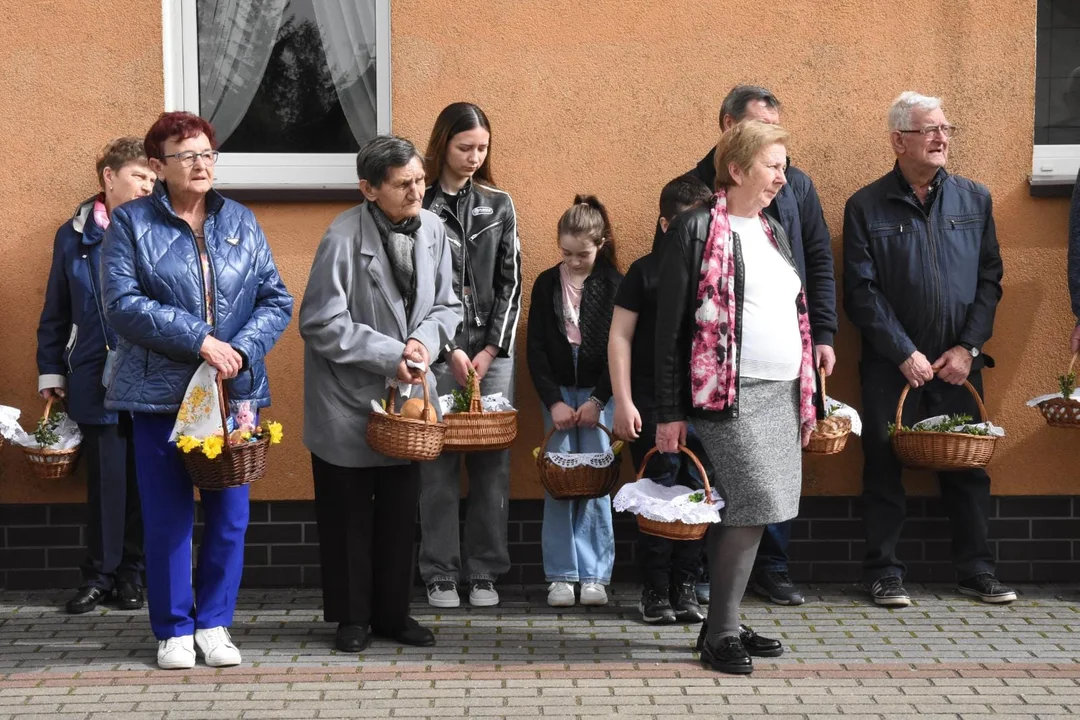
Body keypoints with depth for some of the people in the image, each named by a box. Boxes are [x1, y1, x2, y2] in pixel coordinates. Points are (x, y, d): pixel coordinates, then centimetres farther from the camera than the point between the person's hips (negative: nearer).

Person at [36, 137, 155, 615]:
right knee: (105, 478, 3)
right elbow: (56, 313, 11)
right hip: (96, 379, 1)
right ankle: (100, 575, 14)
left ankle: (130, 574, 16)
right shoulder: (73, 236, 7)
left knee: (141, 479, 5)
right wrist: (51, 372, 9)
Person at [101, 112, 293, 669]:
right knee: (168, 518, 2)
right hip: (160, 392, -3)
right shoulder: (131, 223, -1)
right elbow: (123, 305, -11)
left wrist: (241, 350, -12)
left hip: (235, 389, 3)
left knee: (230, 515, 5)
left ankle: (214, 623, 20)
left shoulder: (241, 223, 9)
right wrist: (200, 340, -17)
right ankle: (174, 630, 16)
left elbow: (276, 299, 6)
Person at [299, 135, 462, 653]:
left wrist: (426, 339, -13)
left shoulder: (431, 228, -3)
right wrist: (391, 355, -20)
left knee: (399, 512, 13)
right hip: (348, 401, -5)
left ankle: (393, 612, 26)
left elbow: (446, 305, 8)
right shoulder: (344, 238, -19)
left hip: (406, 396, 5)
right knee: (348, 516, 7)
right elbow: (321, 324, -18)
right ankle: (352, 617, 21)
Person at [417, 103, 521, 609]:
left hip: (493, 350, 3)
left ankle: (484, 572, 12)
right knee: (438, 463, -1)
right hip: (437, 351, -3)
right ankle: (440, 574, 8)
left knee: (492, 463, 3)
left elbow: (510, 282, 8)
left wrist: (492, 348, -2)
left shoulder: (499, 205, 9)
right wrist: (450, 349, -9)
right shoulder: (420, 206, -1)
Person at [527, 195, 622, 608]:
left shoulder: (614, 285, -2)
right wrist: (554, 401, -5)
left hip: (600, 391, -2)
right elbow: (536, 349, 3)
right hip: (557, 391, 2)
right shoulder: (547, 284, 3)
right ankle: (561, 575, 3)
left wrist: (597, 400, -10)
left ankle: (595, 575, 2)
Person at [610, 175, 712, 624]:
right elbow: (620, 337, -1)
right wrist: (623, 401, -7)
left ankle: (685, 587, 14)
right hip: (654, 404, -3)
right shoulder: (645, 271, 0)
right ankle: (655, 591, 9)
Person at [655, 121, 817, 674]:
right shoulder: (696, 228, -6)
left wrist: (807, 398, 18)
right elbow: (670, 324, -8)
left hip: (780, 395, 7)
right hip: (730, 396, -7)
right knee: (754, 507, -12)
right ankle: (720, 634, -1)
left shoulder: (773, 231, 17)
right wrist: (669, 412, -11)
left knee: (742, 513, 8)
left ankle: (723, 625, 17)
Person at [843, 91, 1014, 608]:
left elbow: (989, 279, 8)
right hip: (891, 366, -2)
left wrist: (968, 347, -3)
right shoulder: (866, 207, -2)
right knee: (884, 468, 2)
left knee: (968, 466, 6)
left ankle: (977, 570, 17)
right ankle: (884, 574, 12)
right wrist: (905, 354, -11)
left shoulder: (974, 199, 7)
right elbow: (862, 292, -5)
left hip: (958, 364, 3)